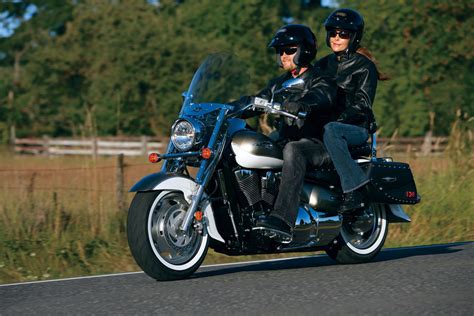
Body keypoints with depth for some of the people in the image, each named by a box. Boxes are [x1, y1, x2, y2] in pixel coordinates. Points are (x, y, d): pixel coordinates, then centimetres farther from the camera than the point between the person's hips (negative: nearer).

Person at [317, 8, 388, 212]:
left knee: (331, 130, -41)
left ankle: (354, 189, -42)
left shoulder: (364, 66, -2)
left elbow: (362, 105, -12)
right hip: (326, 124, 6)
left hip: (358, 128, -6)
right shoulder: (324, 64, 18)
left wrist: (341, 118, -27)